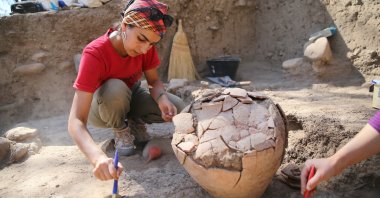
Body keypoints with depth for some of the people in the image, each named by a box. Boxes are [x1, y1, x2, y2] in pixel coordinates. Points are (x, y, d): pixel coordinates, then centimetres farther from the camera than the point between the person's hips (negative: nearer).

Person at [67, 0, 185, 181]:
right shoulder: (94, 54, -35)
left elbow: (154, 81, -9)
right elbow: (76, 121, -42)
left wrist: (162, 98, -34)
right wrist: (98, 157, -60)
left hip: (130, 97, 5)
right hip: (100, 107, -4)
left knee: (177, 108, -19)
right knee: (116, 88, -39)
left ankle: (133, 121, 8)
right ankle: (121, 131, -8)